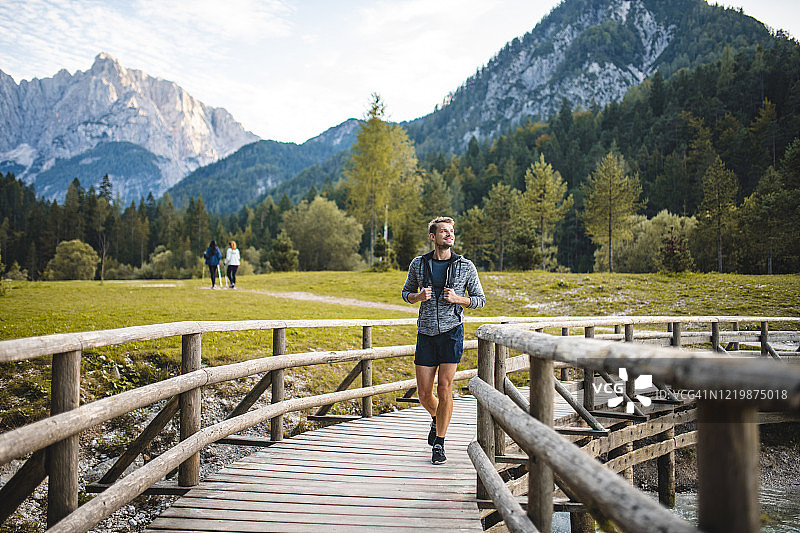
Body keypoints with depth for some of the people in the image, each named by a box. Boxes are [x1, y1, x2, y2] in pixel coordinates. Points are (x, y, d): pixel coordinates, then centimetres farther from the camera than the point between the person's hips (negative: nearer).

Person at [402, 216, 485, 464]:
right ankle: (436, 418, 37)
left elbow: (480, 300, 7)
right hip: (426, 334, 2)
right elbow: (406, 292, 17)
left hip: (452, 332, -2)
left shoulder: (466, 267, 1)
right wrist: (418, 296, -6)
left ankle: (439, 444, 8)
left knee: (444, 388, -6)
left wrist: (457, 299, -12)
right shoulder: (418, 264, 5)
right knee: (424, 392, 3)